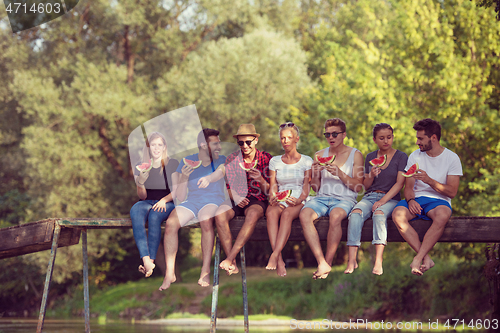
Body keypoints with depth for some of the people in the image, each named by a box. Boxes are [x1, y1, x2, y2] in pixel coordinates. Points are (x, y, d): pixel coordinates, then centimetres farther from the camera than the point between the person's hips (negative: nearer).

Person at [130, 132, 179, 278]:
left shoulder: (173, 164, 5)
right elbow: (142, 196, 7)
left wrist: (164, 200, -19)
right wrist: (140, 183, -14)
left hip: (168, 203, -2)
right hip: (147, 203, 2)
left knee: (155, 215, -38)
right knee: (135, 212, -35)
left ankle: (151, 260, -38)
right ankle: (146, 260, -49)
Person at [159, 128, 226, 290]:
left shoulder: (221, 160, 5)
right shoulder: (186, 162, 6)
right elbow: (180, 197, 5)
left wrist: (208, 178, -45)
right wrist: (183, 178, -14)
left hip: (213, 200, -2)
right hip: (191, 201, 2)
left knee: (207, 221, -37)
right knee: (170, 224, -28)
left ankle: (205, 271, -35)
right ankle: (169, 273, -24)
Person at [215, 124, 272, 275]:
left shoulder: (266, 159, 3)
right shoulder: (232, 159, 9)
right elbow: (229, 187, 10)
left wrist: (260, 179, -19)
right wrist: (235, 197, -12)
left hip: (257, 200, -2)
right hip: (237, 200, 2)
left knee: (253, 214, -39)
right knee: (219, 214, -31)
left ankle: (230, 258, -40)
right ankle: (232, 264, -34)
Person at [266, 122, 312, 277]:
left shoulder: (306, 161, 10)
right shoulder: (275, 161, 18)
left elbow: (306, 185, 1)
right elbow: (273, 186, 10)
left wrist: (299, 200, -19)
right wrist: (272, 198, -13)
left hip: (299, 202, -2)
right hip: (280, 201, 2)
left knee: (287, 214, -38)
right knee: (271, 212, -35)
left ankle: (275, 255, -49)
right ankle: (279, 262, -46)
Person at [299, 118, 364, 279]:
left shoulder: (355, 155, 6)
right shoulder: (320, 155, 15)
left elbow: (358, 187, -1)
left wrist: (339, 173, -14)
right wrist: (315, 174, -4)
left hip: (345, 199, -3)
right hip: (322, 197, 3)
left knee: (335, 216, -39)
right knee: (304, 215, -31)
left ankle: (328, 262, -25)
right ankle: (322, 263, -36)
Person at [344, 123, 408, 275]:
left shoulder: (401, 157, 4)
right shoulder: (370, 157, 16)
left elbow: (399, 183, -6)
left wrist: (383, 200, -17)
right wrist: (371, 176, -6)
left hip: (391, 198, -3)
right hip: (369, 196, 3)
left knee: (379, 214, -37)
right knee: (356, 213, -30)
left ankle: (378, 261, -45)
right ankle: (351, 260, -38)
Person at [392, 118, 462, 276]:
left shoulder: (452, 158, 0)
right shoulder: (415, 156, 10)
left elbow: (452, 192, -7)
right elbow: (408, 187, 9)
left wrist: (429, 180, -20)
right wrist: (410, 200, -15)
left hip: (439, 201, -3)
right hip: (416, 199, 3)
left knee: (442, 215, -40)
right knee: (398, 214, -32)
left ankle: (418, 259, -37)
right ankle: (426, 258, -32)